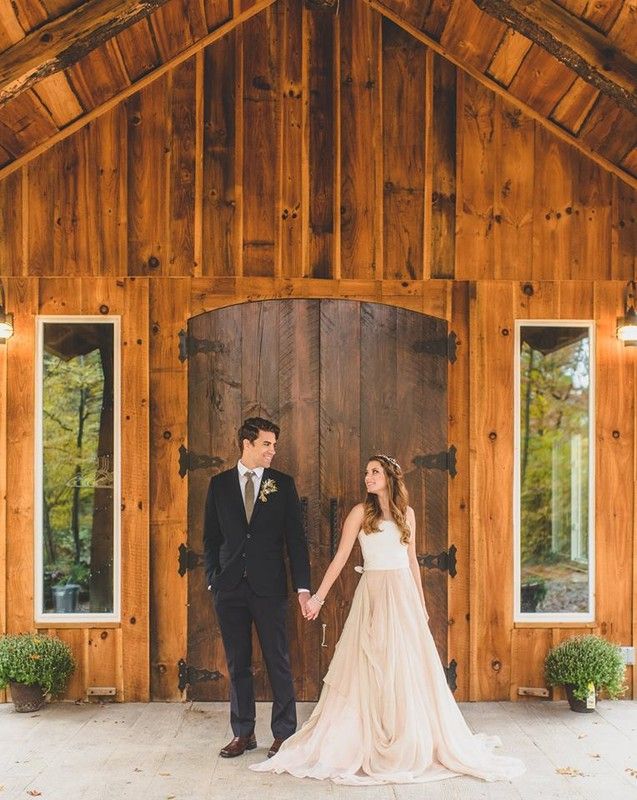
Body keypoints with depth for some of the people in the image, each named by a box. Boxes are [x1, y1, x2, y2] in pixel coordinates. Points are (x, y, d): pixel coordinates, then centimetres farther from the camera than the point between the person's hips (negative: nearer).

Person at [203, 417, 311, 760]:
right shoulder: (219, 484, 5)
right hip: (230, 588, 2)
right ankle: (243, 733, 23)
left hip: (269, 587, -1)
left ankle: (284, 733, 16)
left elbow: (296, 538, 0)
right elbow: (210, 537, 10)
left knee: (278, 662, 3)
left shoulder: (283, 484, 2)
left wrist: (302, 586, -6)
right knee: (237, 664, 10)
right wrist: (212, 579, 2)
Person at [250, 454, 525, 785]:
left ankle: (412, 743, 21)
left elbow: (412, 560, 14)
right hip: (373, 594, -3)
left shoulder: (406, 513, 9)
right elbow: (340, 557, -4)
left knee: (409, 671, 6)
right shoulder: (360, 512, -2)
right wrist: (318, 596, -9)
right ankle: (367, 742, 13)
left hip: (404, 596, 3)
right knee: (368, 669, 0)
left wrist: (421, 603, 14)